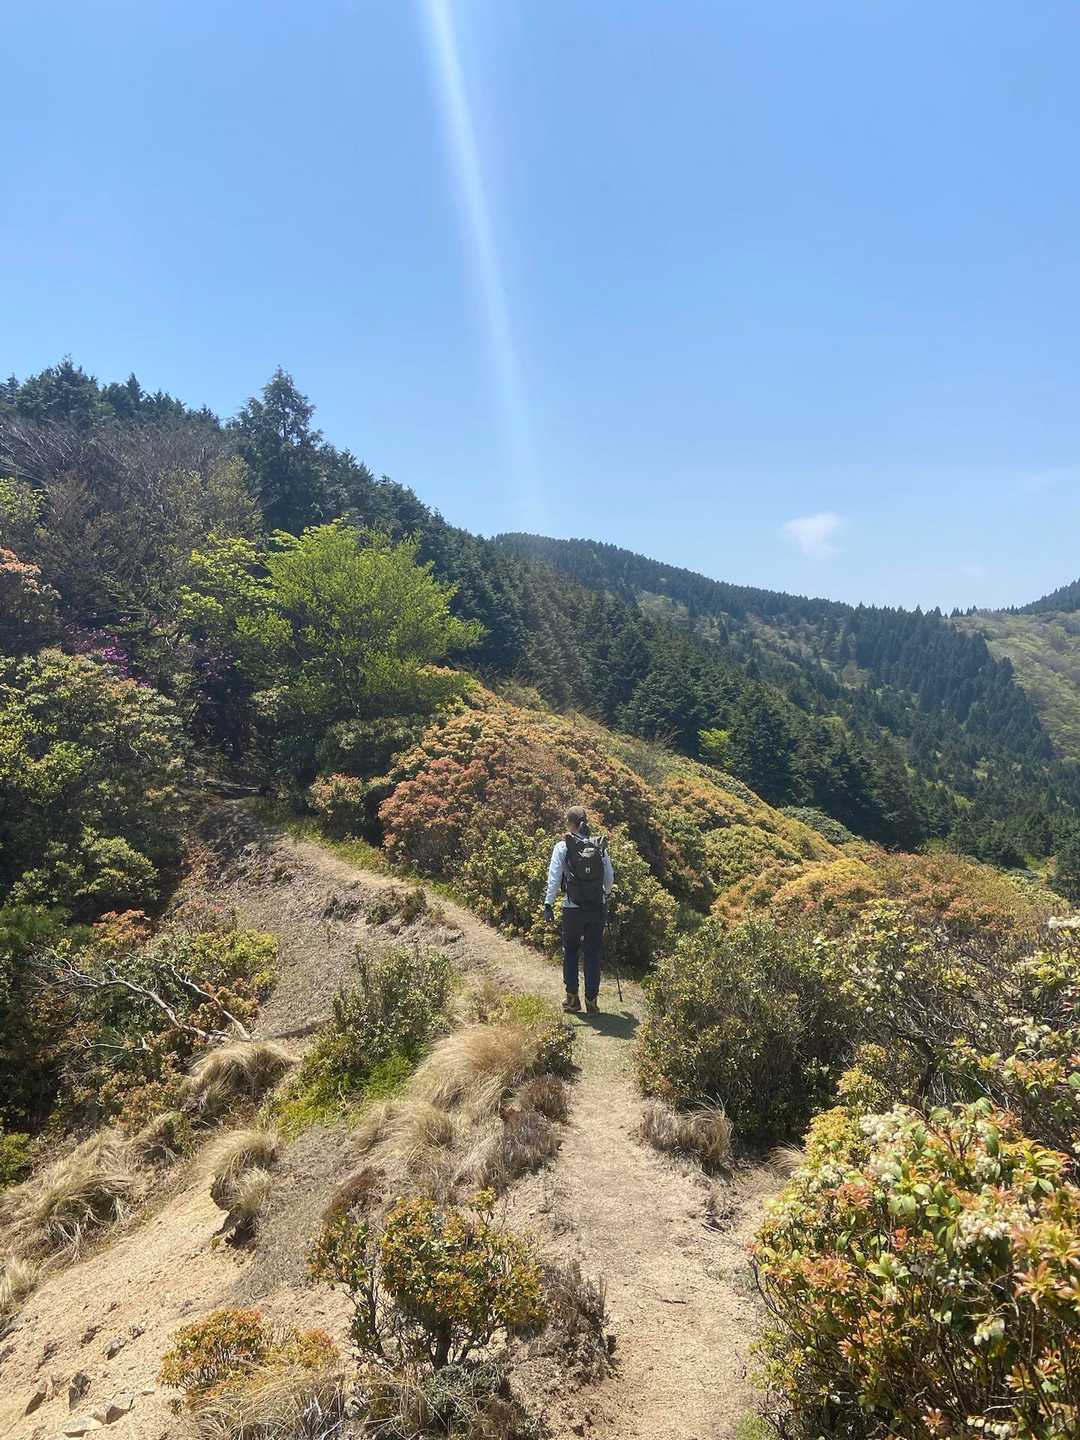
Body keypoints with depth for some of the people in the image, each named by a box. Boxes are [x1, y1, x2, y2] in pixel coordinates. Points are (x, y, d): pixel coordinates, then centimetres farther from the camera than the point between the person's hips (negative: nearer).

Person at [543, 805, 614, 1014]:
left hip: (573, 908, -2)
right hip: (598, 908, 2)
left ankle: (572, 997, 17)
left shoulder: (563, 847, -6)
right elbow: (610, 877, 10)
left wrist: (548, 905, -4)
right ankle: (591, 1000, 12)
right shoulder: (600, 846, 2)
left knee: (570, 951, 17)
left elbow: (554, 879, -9)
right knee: (593, 954, 9)